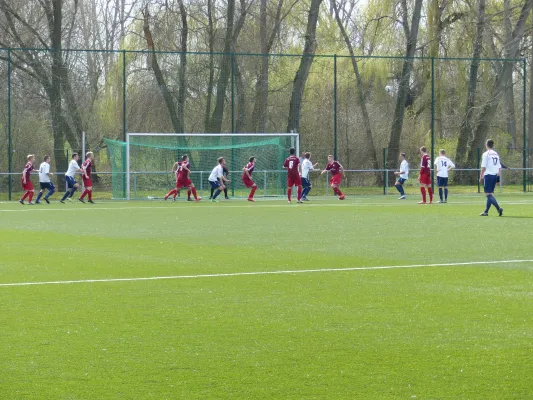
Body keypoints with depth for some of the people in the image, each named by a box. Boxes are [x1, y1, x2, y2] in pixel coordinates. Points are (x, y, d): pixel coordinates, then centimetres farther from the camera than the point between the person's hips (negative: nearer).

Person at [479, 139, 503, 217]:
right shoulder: (496, 154, 13)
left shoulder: (486, 154, -7)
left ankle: (499, 208, -23)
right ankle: (486, 211, 15)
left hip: (488, 175, -7)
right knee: (490, 194, 13)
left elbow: (483, 167, -11)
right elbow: (499, 167, 14)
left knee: (488, 194, -8)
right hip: (495, 175, 7)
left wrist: (481, 176, -6)